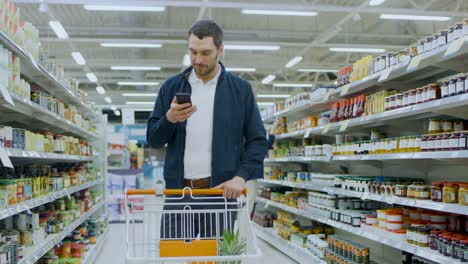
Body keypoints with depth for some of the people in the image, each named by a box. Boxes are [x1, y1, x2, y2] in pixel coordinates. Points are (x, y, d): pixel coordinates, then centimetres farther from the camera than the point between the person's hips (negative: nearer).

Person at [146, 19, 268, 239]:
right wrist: (169, 119, -14)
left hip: (220, 190, -1)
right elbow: (153, 139, 7)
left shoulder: (240, 89, 3)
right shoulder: (171, 87, 7)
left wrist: (241, 176, -12)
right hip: (178, 190, 1)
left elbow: (257, 140, 3)